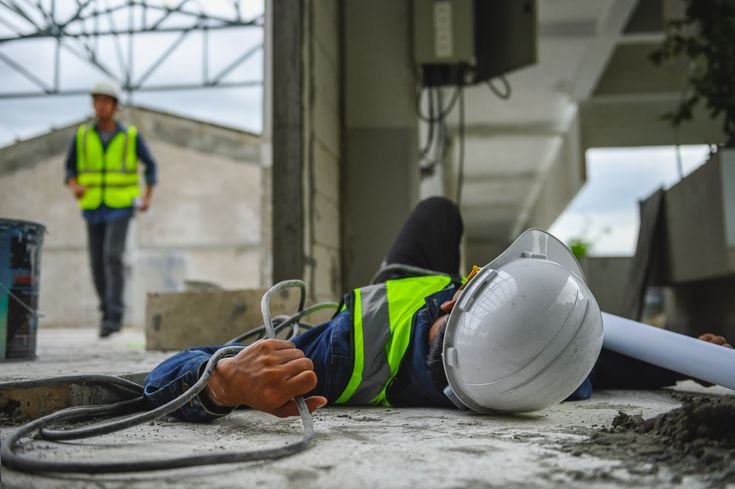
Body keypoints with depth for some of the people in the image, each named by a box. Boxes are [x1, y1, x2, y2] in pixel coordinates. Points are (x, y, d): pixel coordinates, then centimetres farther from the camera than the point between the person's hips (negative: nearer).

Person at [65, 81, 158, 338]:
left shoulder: (131, 136, -3)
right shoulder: (82, 136, 3)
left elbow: (150, 165, 6)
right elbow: (70, 169, 8)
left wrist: (148, 196, -7)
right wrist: (74, 187, -15)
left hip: (121, 208, -3)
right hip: (93, 208, 3)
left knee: (112, 257, -18)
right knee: (97, 262, 6)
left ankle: (114, 316, -17)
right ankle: (107, 310, 23)